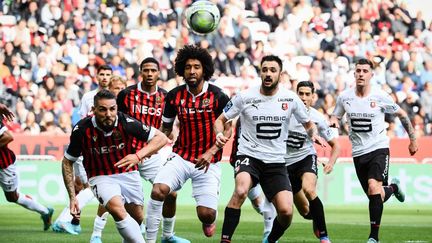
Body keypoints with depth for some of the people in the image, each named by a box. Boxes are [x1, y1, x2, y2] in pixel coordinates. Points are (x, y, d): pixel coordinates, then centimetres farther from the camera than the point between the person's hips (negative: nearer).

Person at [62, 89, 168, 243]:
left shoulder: (126, 123, -20)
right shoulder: (82, 130, -19)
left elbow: (161, 138, -13)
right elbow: (67, 162, -4)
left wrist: (138, 155, -29)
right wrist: (72, 197, -10)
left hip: (128, 173, 3)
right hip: (101, 177, -2)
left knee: (137, 219, 11)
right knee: (117, 209, -31)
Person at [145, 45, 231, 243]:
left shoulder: (217, 97, -8)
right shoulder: (174, 96, 1)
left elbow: (227, 130, -3)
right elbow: (166, 128, 14)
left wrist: (211, 152, -16)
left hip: (208, 162, -2)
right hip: (181, 157, 2)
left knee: (206, 214, -11)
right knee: (158, 190, -25)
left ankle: (209, 220, 30)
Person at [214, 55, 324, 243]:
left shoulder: (290, 99, 0)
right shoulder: (245, 97, -5)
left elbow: (308, 124, 16)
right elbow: (221, 120, 5)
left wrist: (313, 134, -7)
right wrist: (219, 134, -17)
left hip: (276, 162, 2)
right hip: (248, 155, -2)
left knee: (286, 211, -13)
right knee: (241, 191, -34)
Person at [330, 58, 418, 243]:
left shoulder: (380, 96, -8)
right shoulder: (344, 97, 0)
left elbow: (401, 114, 6)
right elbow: (335, 116, 15)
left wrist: (413, 140, 10)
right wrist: (333, 121, -10)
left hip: (379, 148, -4)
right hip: (358, 152, 4)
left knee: (374, 188, -26)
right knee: (376, 197, 9)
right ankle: (392, 188, 46)